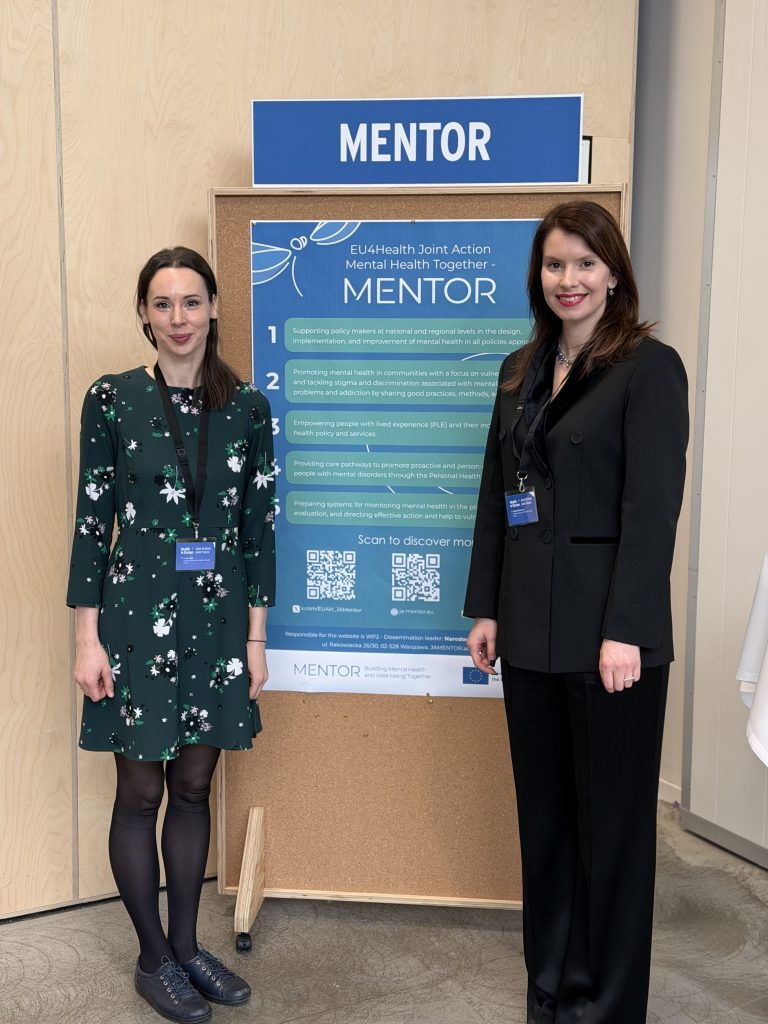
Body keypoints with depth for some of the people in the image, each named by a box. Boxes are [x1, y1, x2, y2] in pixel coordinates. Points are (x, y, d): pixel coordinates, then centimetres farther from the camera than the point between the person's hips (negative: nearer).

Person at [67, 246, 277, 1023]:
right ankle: (153, 958, 27)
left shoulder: (247, 406, 2)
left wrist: (256, 636, 3)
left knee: (193, 785, 14)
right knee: (140, 791, 8)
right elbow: (91, 520, -4)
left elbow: (259, 525, 4)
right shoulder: (111, 399, -4)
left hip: (218, 618, 3)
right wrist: (87, 636, -7)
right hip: (137, 616, -2)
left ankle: (187, 945, 31)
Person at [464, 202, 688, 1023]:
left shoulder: (649, 367, -7)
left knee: (610, 820, 8)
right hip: (532, 629, 6)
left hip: (607, 627, -6)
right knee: (543, 812, 15)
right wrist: (485, 607, 9)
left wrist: (625, 631, -18)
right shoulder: (521, 370, 11)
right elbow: (495, 496, 12)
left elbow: (652, 507, -14)